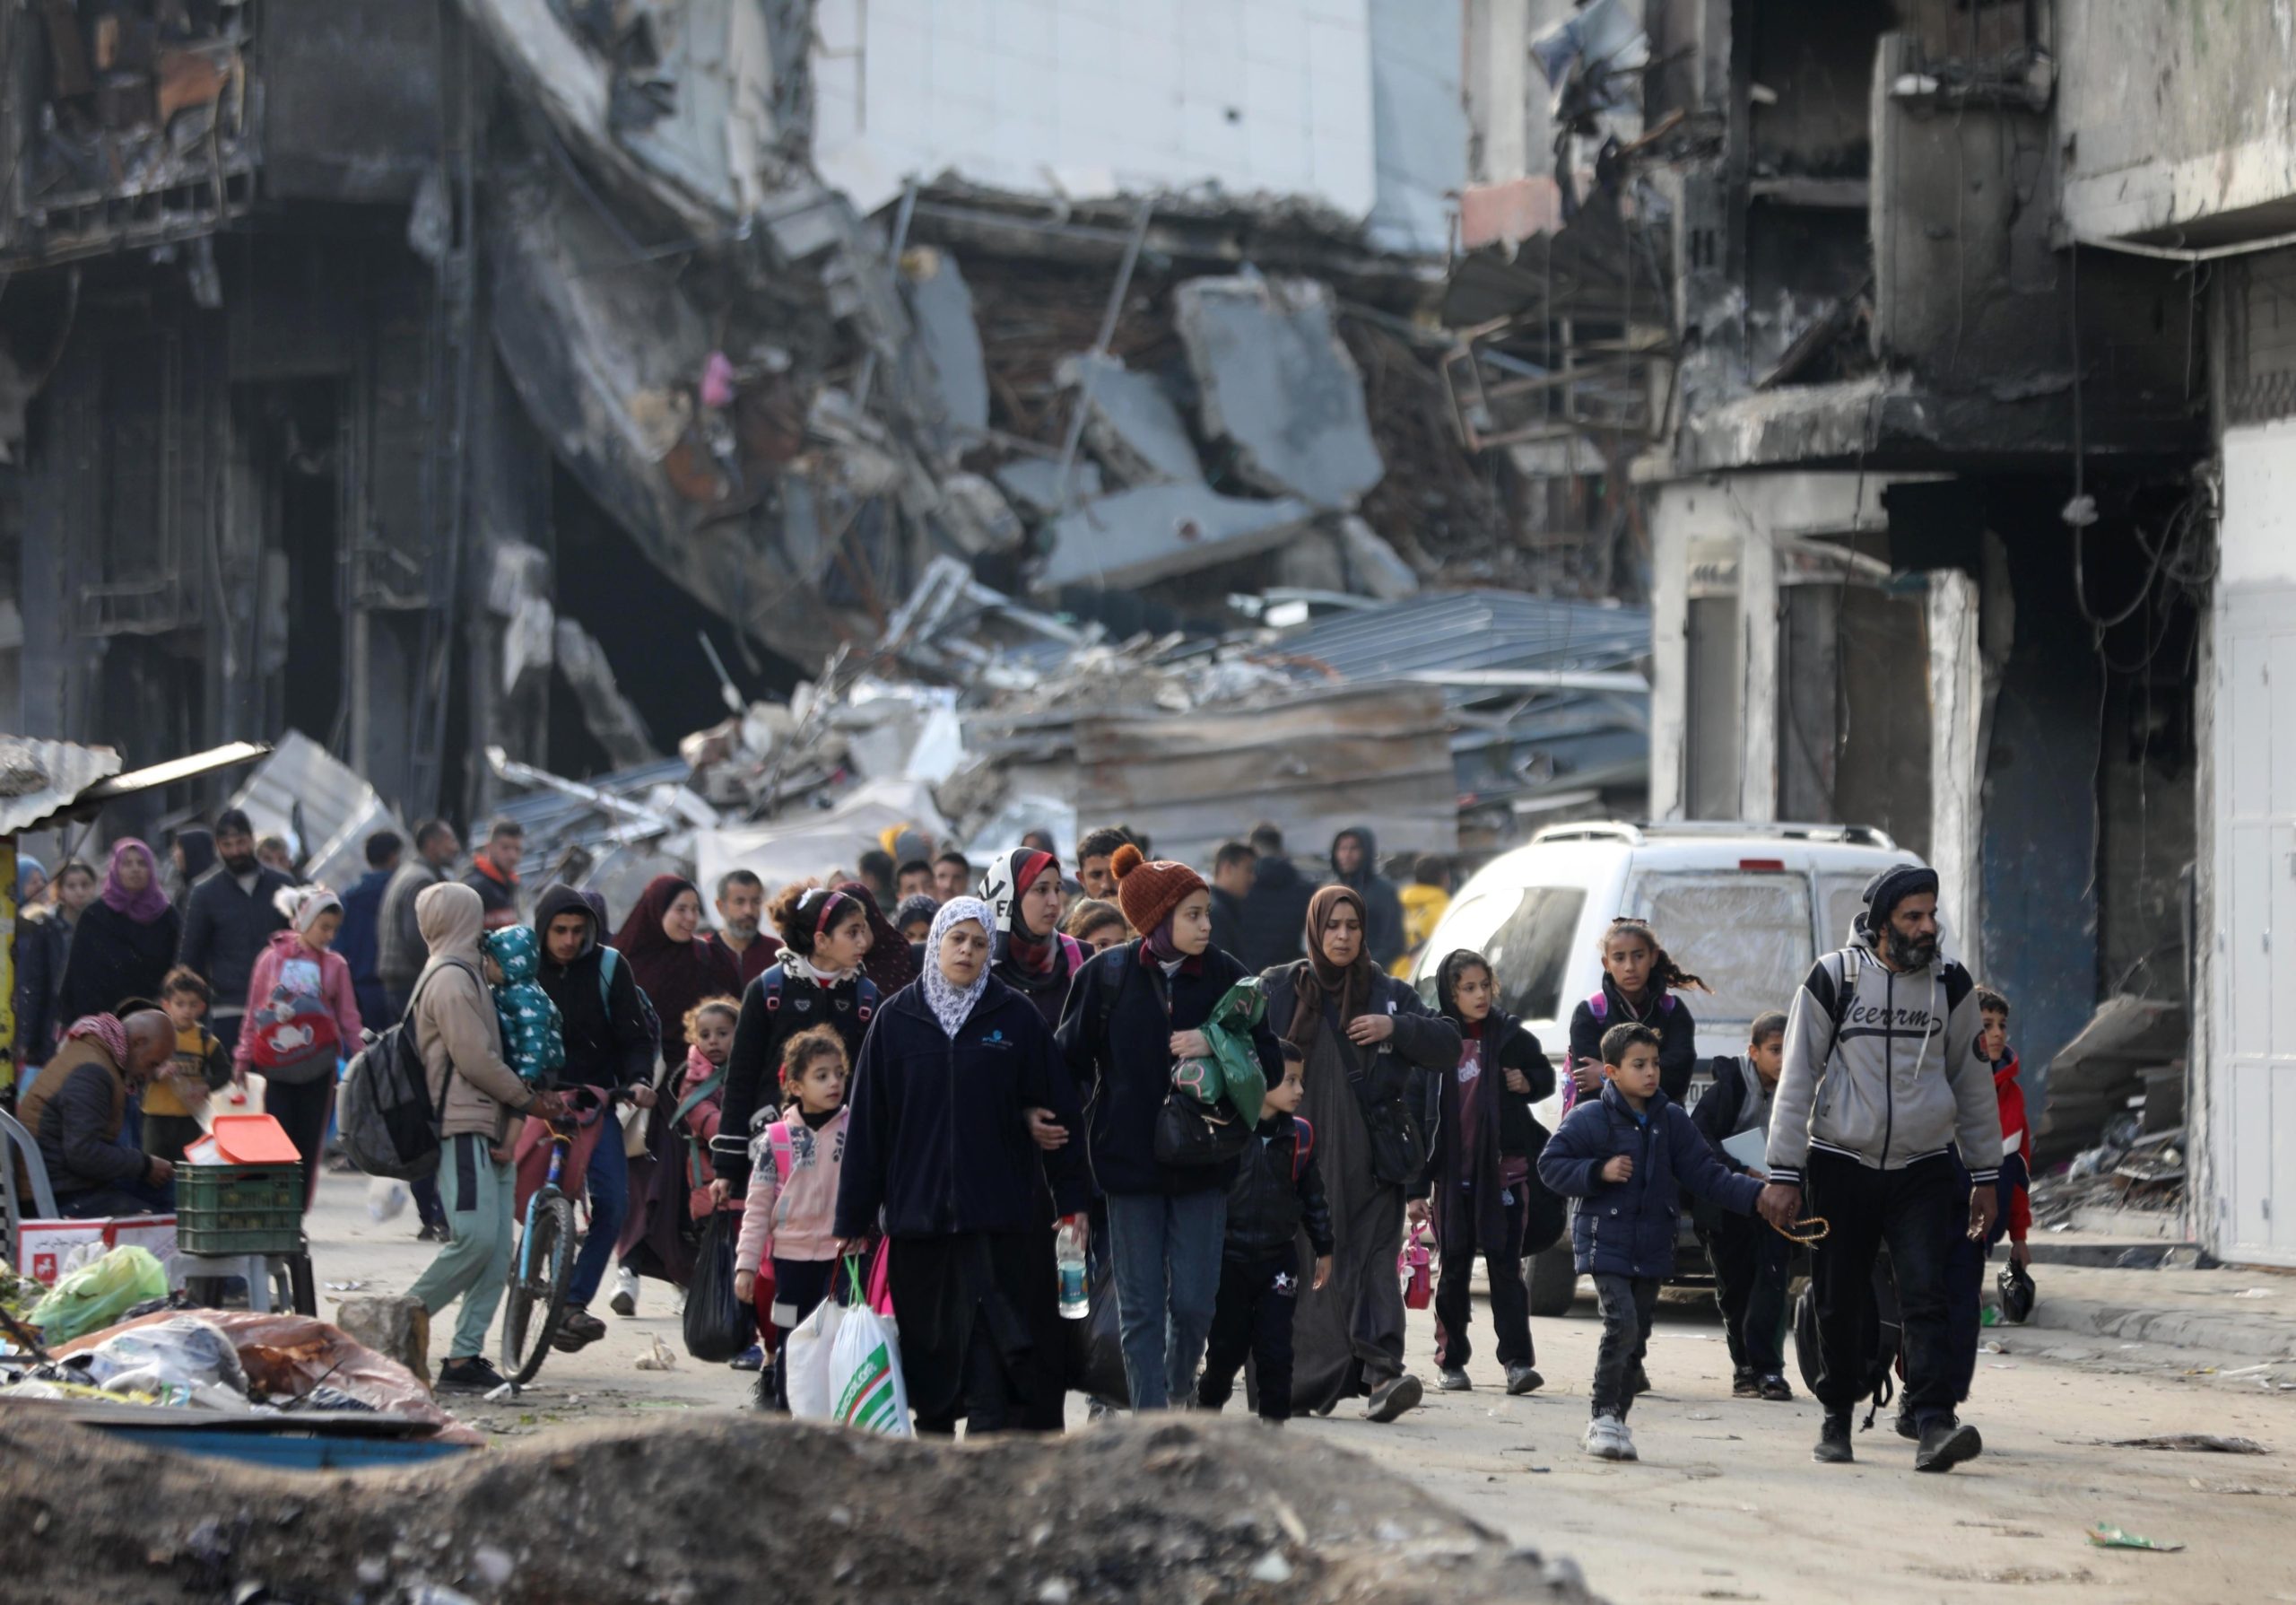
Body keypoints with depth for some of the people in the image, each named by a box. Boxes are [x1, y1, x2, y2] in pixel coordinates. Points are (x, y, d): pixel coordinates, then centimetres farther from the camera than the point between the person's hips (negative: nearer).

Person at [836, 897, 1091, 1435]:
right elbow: (867, 1120, 6)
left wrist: (1072, 1199, 1)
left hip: (998, 1209, -2)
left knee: (991, 1340, -10)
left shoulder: (1015, 1017, 4)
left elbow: (1057, 1108, 5)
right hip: (917, 1208, 2)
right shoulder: (898, 1018, 7)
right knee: (928, 1341, 7)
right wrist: (854, 1215, 3)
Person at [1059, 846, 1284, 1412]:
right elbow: (1069, 1061, 4)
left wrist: (1217, 1045, -15)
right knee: (1140, 1306, 0)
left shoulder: (1225, 975, 1)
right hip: (1130, 1159, -1)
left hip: (1202, 1162, 1)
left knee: (1194, 1302, 0)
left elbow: (1271, 1063, 2)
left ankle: (1180, 1392, 27)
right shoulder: (1106, 975, -3)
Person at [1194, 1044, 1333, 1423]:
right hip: (1229, 1259, -2)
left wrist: (1323, 1248, 16)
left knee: (1275, 1349, -1)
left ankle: (1273, 1425, 6)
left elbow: (1312, 1194, 12)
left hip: (1279, 1259, 2)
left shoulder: (1299, 1136, 1)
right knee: (1227, 1346, 8)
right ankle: (1207, 1409, 30)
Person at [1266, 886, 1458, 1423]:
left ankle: (1381, 1374, -22)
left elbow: (1448, 1047, 7)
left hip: (1371, 1157, 0)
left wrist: (1396, 1028, -9)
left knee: (1374, 1261, -11)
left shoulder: (1389, 994, 12)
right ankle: (1307, 1383, 4)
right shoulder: (1280, 990, 9)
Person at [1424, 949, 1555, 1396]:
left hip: (1503, 1170, -1)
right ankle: (1451, 1362, 14)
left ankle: (1518, 1361, -9)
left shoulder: (1512, 1036, 2)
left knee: (1505, 1267, -5)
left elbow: (1546, 1076, 17)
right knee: (1454, 1270, 6)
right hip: (1452, 1174, 1)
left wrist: (1528, 1082, -8)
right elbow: (1420, 1113, 2)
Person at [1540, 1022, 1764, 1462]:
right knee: (1622, 1321, -20)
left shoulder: (1671, 1120, 6)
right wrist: (1598, 1172, -18)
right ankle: (1602, 1416, -14)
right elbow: (1551, 1165, -4)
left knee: (1637, 1336, 9)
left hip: (1652, 1247, 5)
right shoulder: (1589, 1119, -7)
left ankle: (1615, 1421, 20)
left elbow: (1705, 1174, 7)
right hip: (1604, 1240, -5)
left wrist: (1755, 1195, -4)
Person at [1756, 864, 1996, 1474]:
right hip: (1841, 1165, -1)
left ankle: (1935, 1425, -23)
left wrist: (1985, 1175, 14)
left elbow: (1973, 1082, 14)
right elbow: (1797, 1079, 0)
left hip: (1924, 1169, 1)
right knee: (1840, 1302, 5)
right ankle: (1837, 1418, 22)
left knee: (1926, 1294, -13)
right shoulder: (1833, 979, -3)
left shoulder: (1950, 984, 5)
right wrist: (1784, 1174, -4)